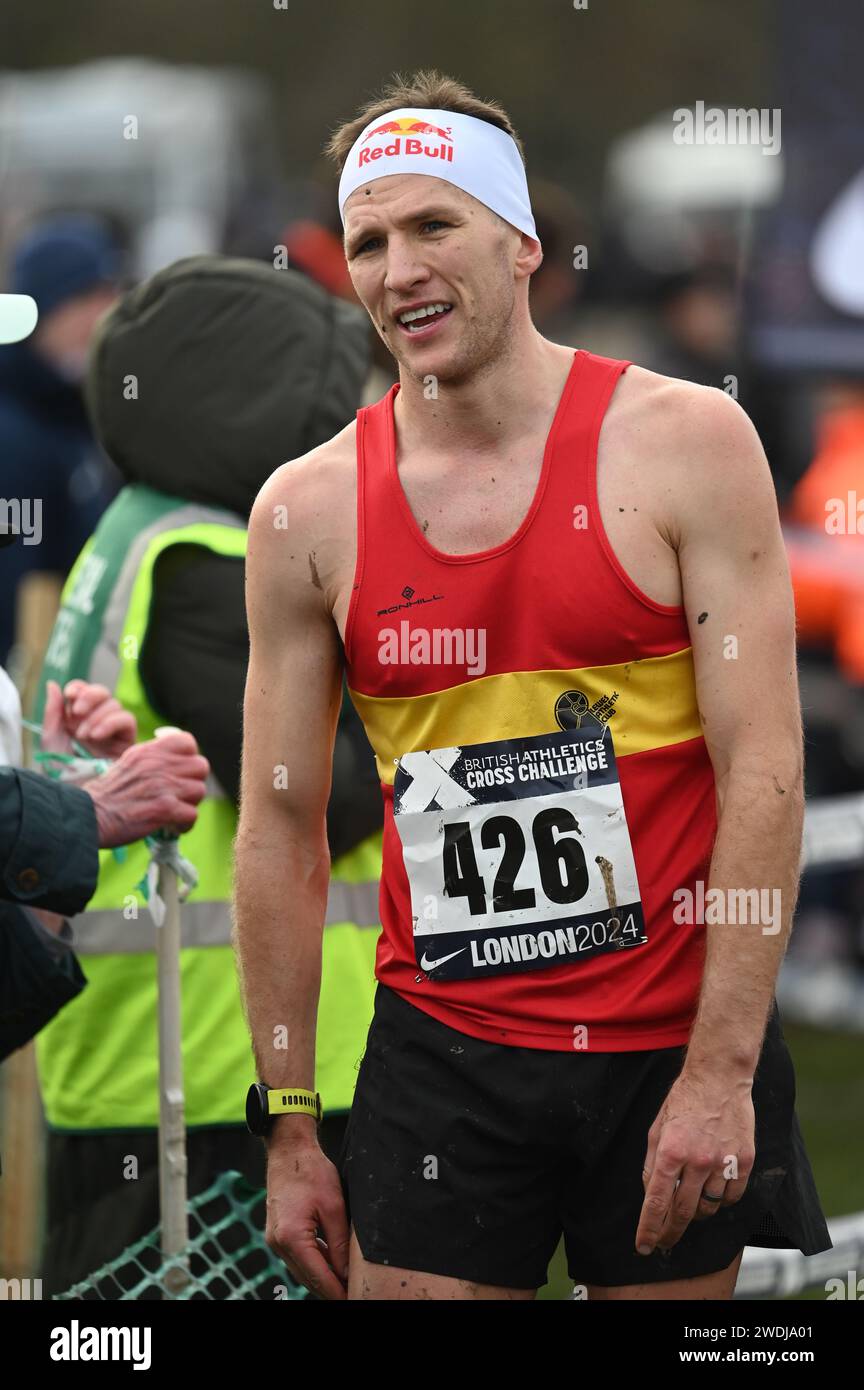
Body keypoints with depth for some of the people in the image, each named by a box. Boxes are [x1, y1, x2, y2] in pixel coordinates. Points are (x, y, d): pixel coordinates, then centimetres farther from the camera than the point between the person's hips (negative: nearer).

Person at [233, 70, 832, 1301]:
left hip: (674, 1046, -1)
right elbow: (282, 827, 7)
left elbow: (765, 771, -8)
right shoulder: (309, 508, 3)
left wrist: (721, 1069, -14)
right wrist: (289, 1127, 3)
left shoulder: (685, 442, -4)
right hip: (443, 1051, 2)